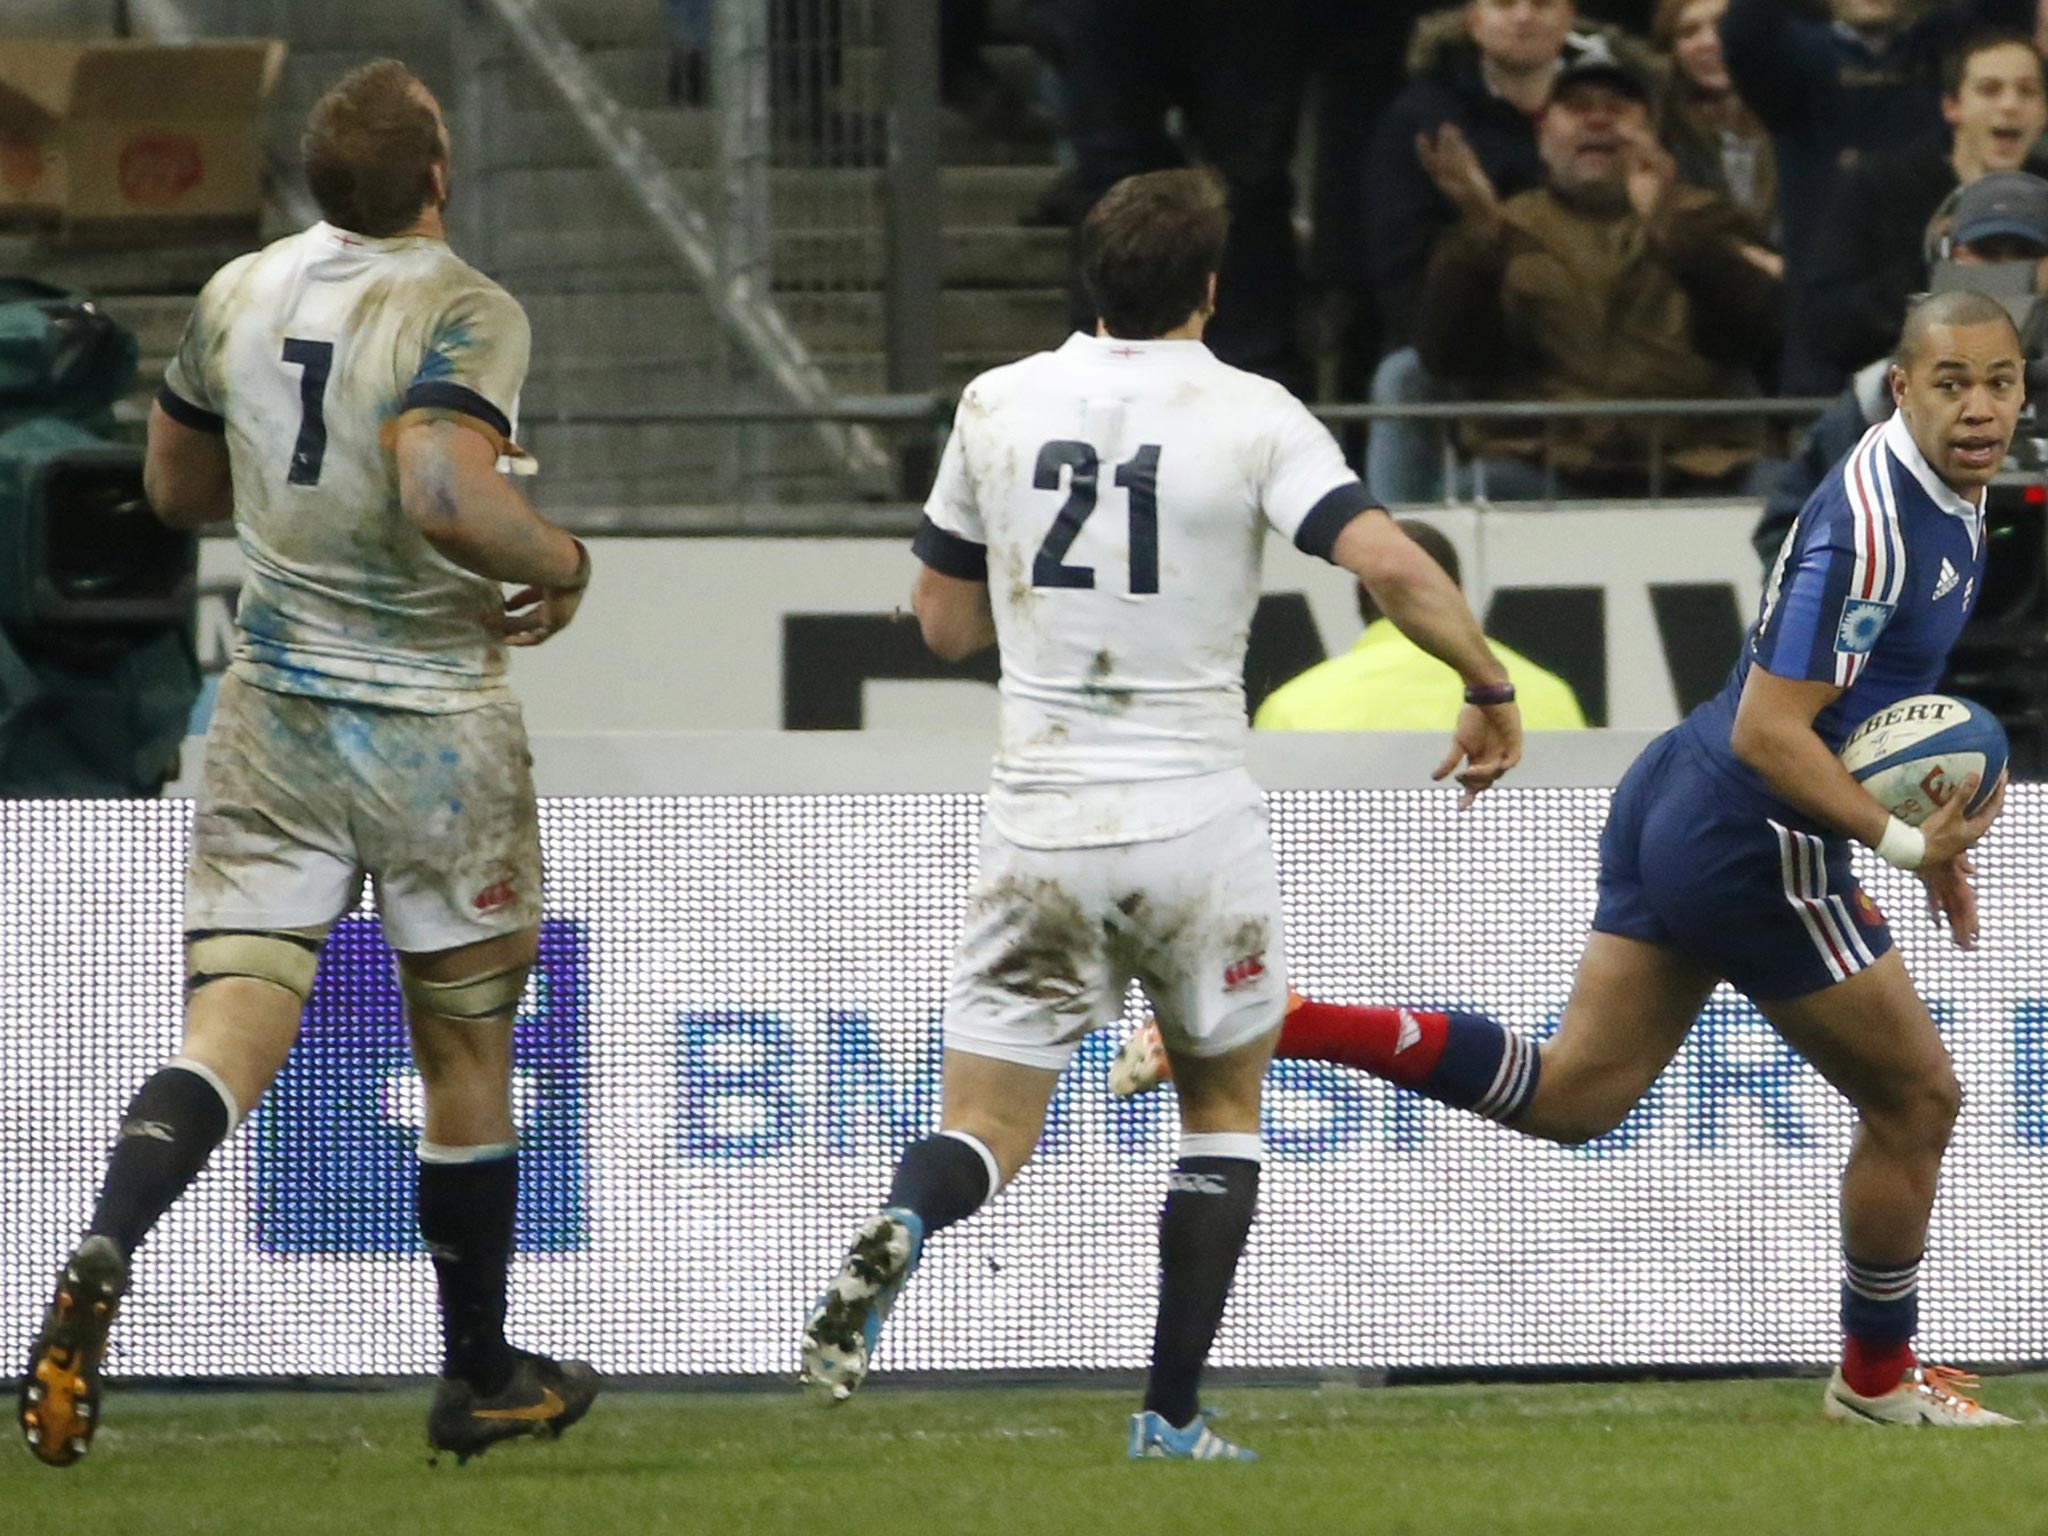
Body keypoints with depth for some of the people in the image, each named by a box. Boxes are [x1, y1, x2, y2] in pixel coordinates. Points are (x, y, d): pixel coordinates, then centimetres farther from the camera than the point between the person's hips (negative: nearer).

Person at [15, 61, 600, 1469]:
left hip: (273, 716, 4)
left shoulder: (239, 295, 4)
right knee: (469, 1058, 13)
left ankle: (105, 1254, -32)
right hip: (432, 721, -4)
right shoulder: (463, 314, -16)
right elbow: (450, 502, -31)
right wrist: (560, 561, -12)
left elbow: (178, 485, 17)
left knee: (231, 1035, -3)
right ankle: (481, 1379, 25)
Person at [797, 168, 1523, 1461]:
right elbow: (1388, 562, -18)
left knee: (987, 1131, 4)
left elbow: (945, 619, 12)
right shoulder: (1251, 417, -6)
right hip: (1197, 820, -2)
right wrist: (1491, 687, -4)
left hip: (1040, 825, 2)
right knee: (1223, 1104, 18)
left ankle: (898, 1231, -32)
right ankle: (1172, 1421, 11)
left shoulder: (999, 407, 3)